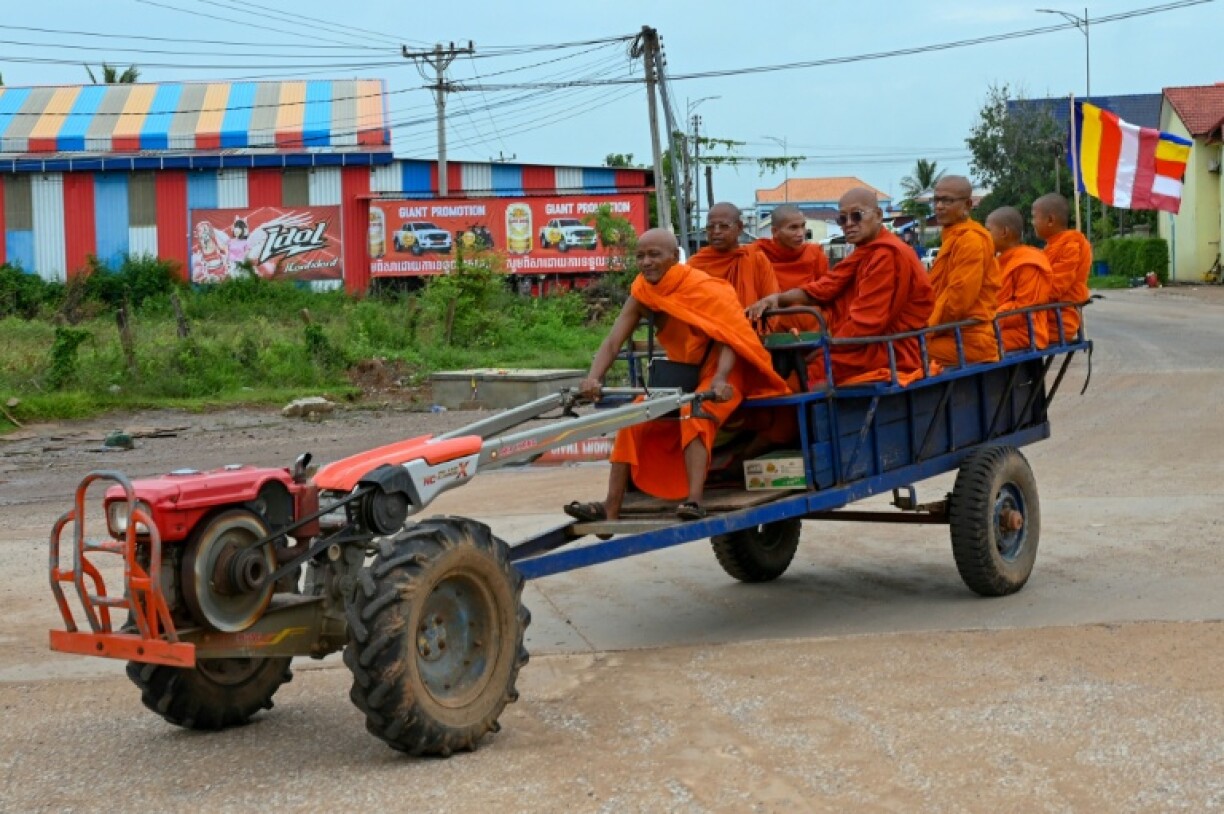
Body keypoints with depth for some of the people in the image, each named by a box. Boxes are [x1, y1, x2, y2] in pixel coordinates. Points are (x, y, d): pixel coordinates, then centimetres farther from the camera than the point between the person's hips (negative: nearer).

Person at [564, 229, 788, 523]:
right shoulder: (642, 293, -6)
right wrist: (593, 378, -33)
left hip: (717, 377, -6)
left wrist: (720, 379, -50)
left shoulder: (702, 288, -22)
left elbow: (729, 339, -31)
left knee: (695, 414, -34)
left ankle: (694, 502, -43)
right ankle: (610, 511, -13)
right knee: (634, 419, -9)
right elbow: (612, 342, -14)